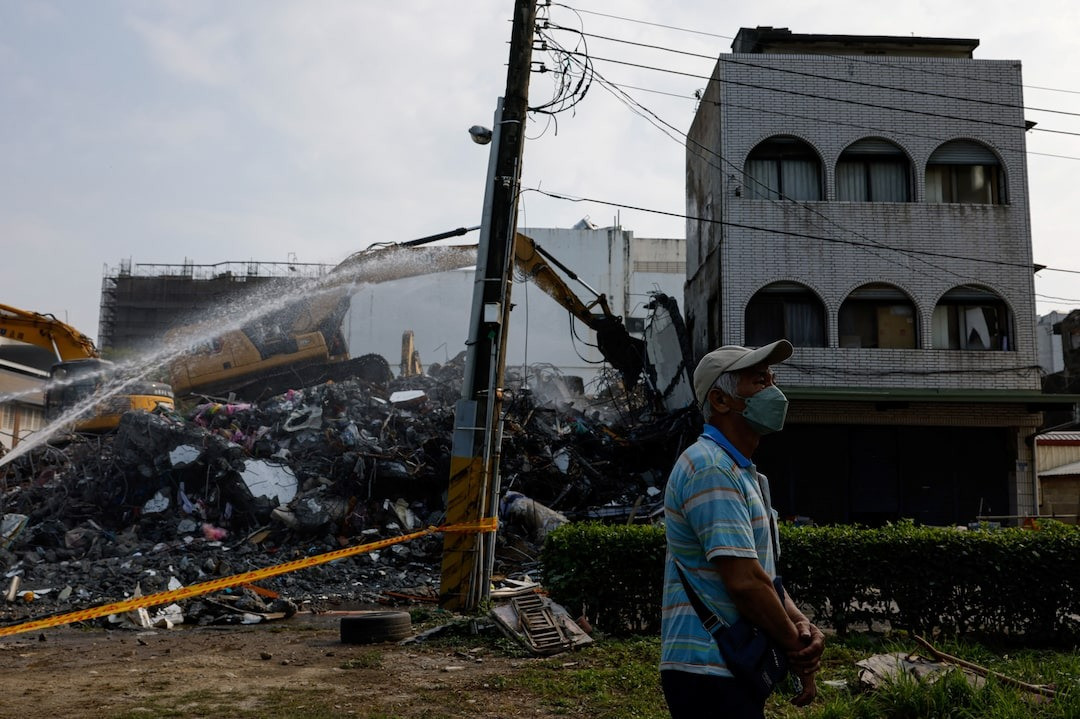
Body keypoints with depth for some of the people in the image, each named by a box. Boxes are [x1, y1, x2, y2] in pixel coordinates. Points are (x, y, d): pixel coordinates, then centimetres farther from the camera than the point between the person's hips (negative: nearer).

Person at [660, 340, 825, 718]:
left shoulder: (743, 473, 15)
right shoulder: (711, 468, -17)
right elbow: (744, 581, -22)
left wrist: (801, 624, -2)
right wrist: (797, 649, -10)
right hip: (710, 673, -10)